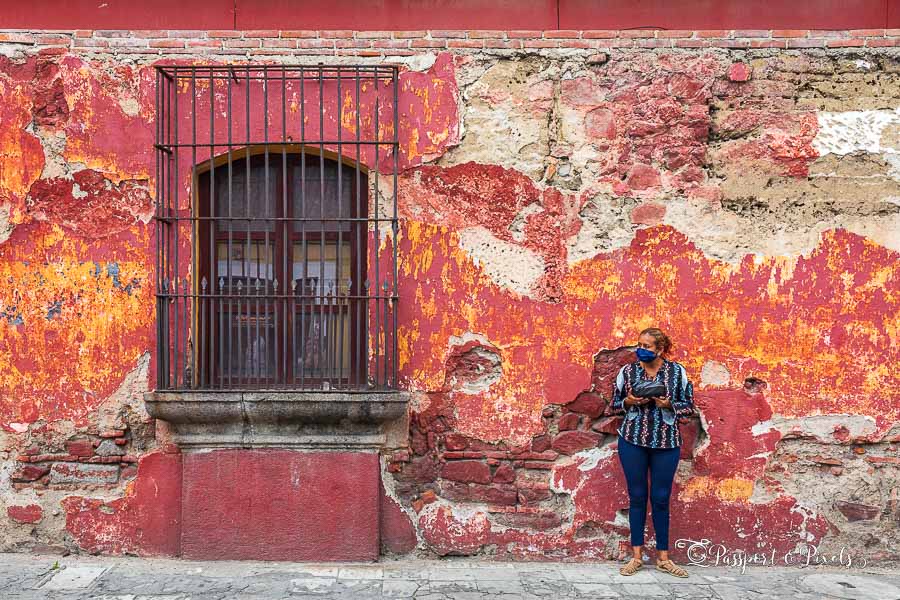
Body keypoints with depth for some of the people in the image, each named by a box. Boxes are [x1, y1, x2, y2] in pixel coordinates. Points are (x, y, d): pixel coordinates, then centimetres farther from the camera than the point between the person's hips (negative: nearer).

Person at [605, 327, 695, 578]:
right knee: (637, 496, 6)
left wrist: (668, 405, -14)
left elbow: (688, 406, 5)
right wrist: (628, 402, -11)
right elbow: (614, 406, 9)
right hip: (632, 441, 0)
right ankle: (636, 556, 16)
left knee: (661, 498, 6)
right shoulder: (627, 371, 1)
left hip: (666, 443, 0)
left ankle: (663, 557, 19)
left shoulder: (677, 371, 0)